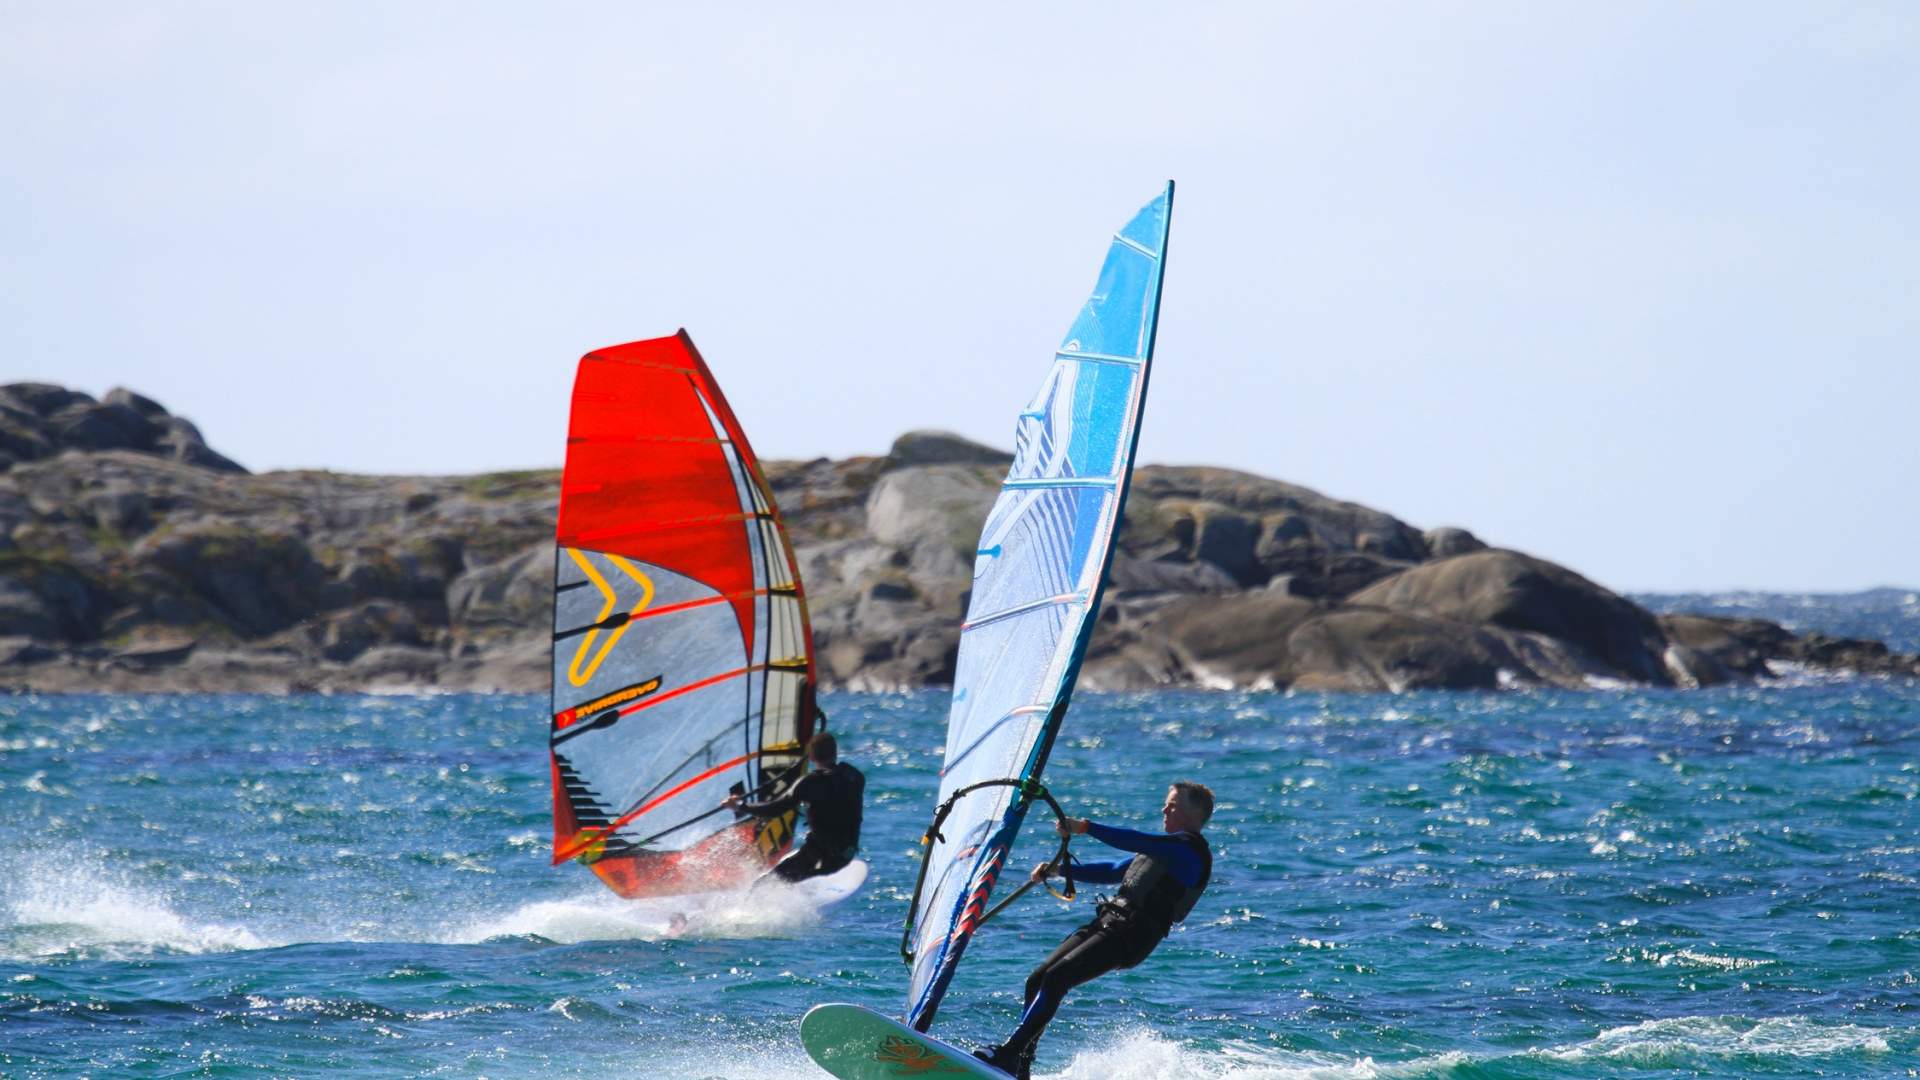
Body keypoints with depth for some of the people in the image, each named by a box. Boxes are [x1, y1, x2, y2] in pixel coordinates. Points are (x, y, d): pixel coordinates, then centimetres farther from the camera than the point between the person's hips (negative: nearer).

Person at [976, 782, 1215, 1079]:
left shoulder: (1191, 848, -4)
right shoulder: (1168, 847, 29)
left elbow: (1135, 842, -19)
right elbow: (1114, 872, 33)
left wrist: (1086, 827, -22)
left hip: (1131, 935, -10)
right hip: (1107, 921, 10)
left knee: (1055, 978, -24)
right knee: (1037, 980, -2)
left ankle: (1007, 1054, -28)